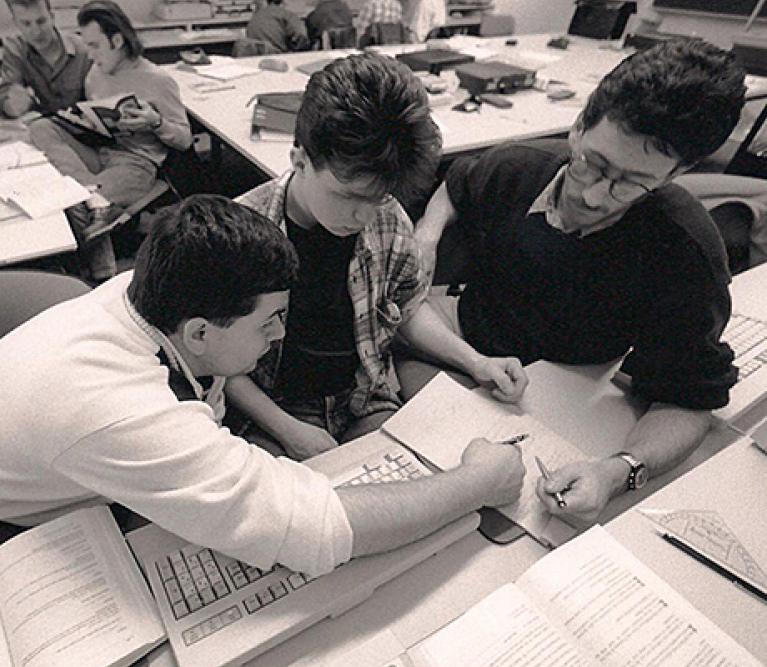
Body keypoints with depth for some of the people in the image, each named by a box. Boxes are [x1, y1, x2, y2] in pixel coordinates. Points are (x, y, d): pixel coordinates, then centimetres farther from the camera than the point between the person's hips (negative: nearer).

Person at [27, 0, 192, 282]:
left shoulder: (158, 81, -3)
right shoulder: (95, 75, 16)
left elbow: (184, 140, -2)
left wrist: (156, 123, -19)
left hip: (137, 161, -7)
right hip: (97, 152, 7)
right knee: (40, 128, -17)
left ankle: (102, 276, -11)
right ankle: (96, 195, -36)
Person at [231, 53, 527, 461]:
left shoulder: (389, 220, -8)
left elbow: (407, 307, 10)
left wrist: (476, 363, 0)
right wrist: (286, 429, -15)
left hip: (366, 404, 4)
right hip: (271, 413, -3)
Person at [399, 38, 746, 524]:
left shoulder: (684, 257, -27)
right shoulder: (516, 167, -14)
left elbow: (687, 404, -22)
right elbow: (456, 187, 11)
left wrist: (619, 471, -41)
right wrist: (426, 235, -10)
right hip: (470, 321, 4)